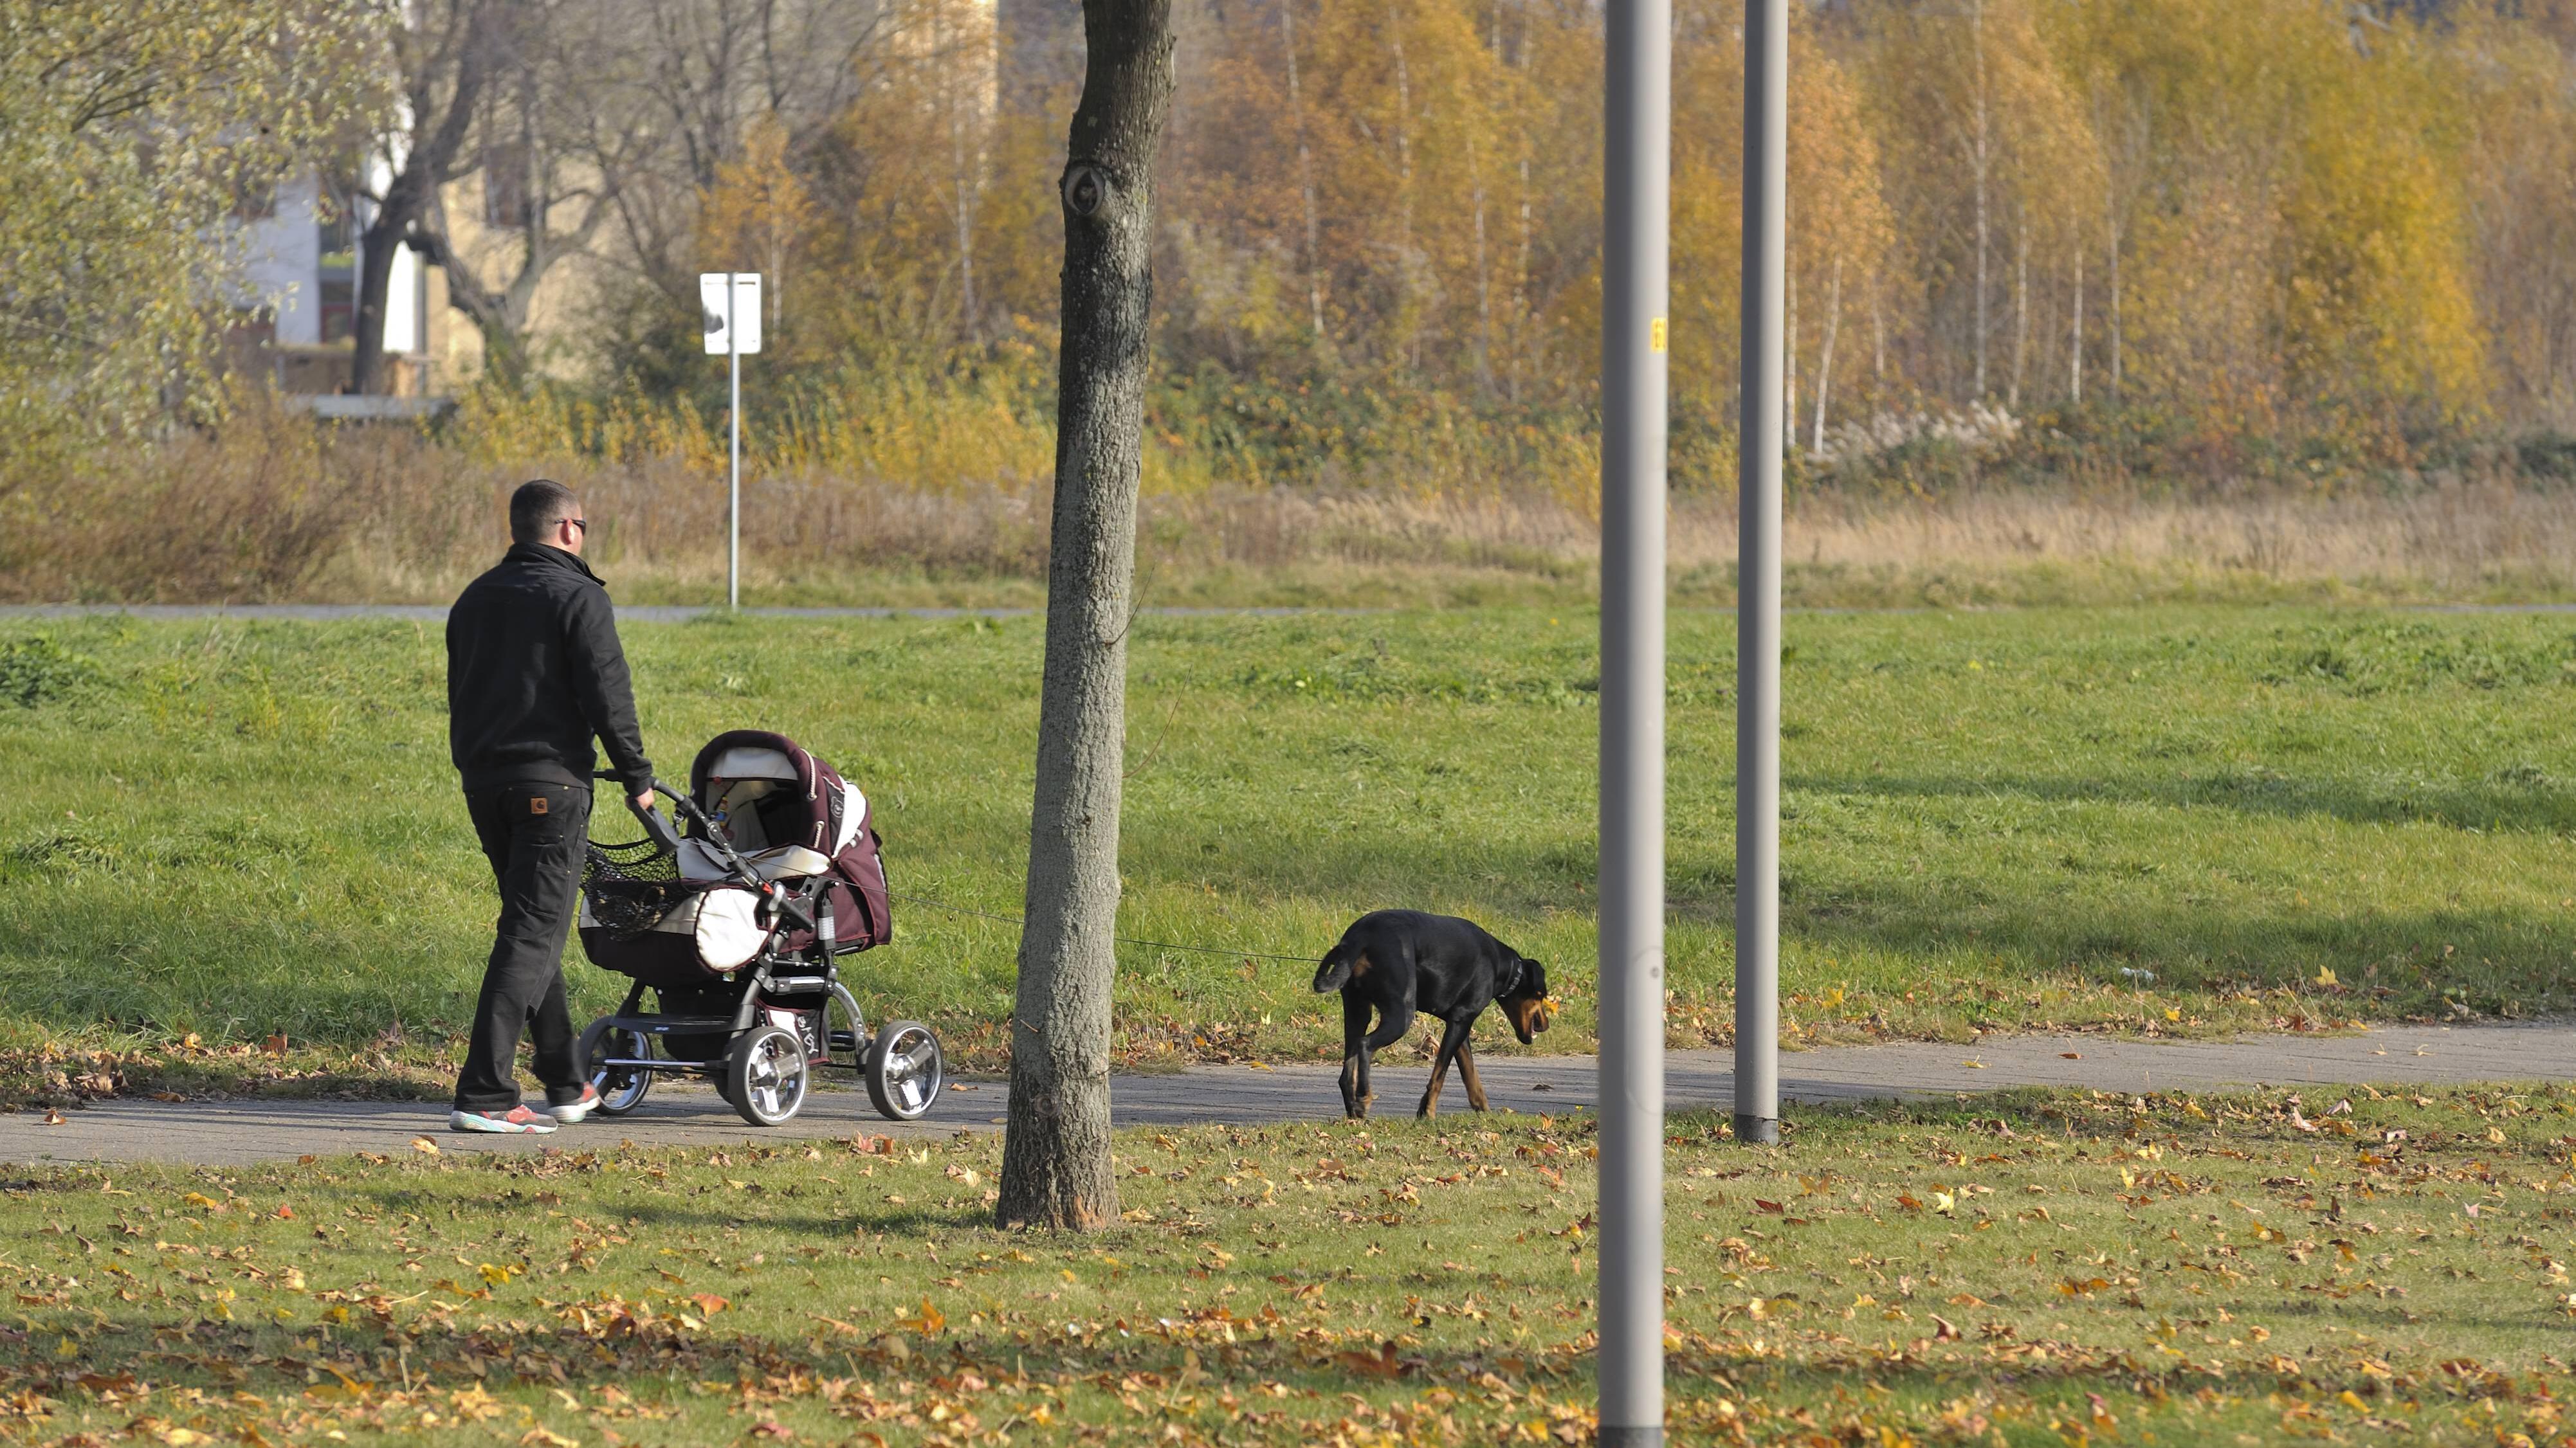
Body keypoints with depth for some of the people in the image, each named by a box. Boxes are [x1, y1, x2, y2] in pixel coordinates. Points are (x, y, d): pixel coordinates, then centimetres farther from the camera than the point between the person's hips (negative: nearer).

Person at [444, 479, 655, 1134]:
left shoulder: (475, 598, 15)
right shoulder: (577, 596, -7)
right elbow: (607, 694, -12)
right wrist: (637, 779, -2)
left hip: (483, 783, 7)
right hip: (551, 780, -7)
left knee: (533, 928, 18)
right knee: (532, 934, -8)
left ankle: (566, 1085, 24)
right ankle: (483, 1094, -17)